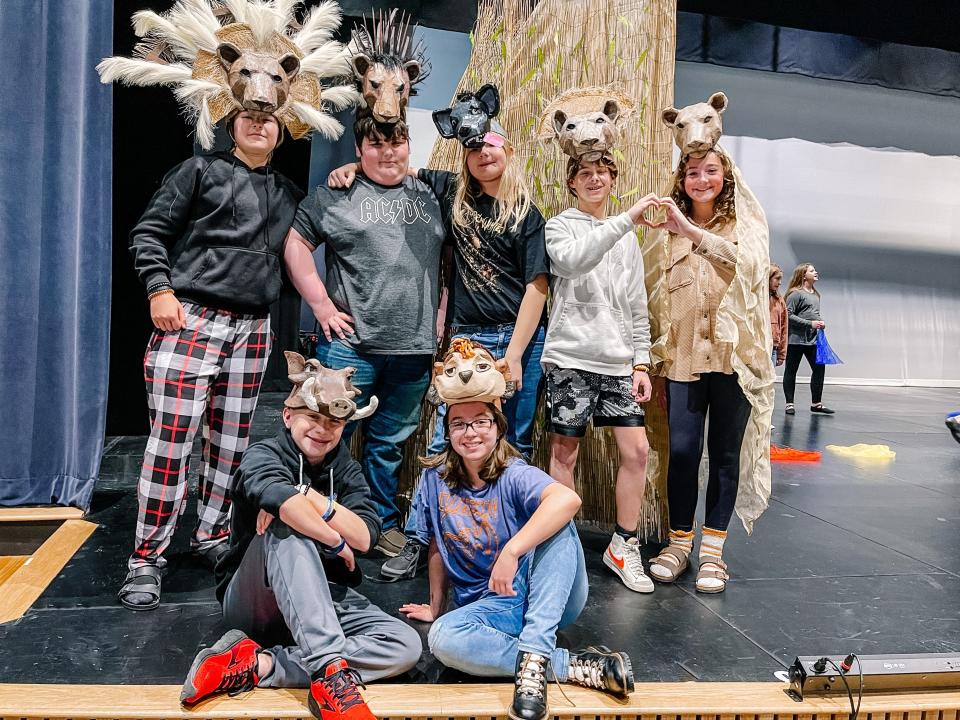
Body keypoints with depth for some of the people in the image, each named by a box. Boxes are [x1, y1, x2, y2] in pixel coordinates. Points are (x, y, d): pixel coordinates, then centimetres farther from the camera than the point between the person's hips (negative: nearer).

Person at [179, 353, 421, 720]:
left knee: (406, 645, -22)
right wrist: (335, 542, -21)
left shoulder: (347, 471, 7)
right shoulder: (263, 455, -7)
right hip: (256, 602, -4)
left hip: (326, 600, 4)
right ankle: (330, 668, -45)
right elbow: (280, 499, -33)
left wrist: (307, 494, -21)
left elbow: (364, 537, -11)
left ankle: (258, 665, -28)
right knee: (285, 527, -34)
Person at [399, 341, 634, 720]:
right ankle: (575, 666, -23)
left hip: (546, 598, -2)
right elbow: (437, 550, 12)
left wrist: (511, 553, -39)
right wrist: (436, 605, 18)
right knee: (443, 638, -31)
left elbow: (568, 499, -36)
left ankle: (534, 657, -32)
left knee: (555, 518, -30)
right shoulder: (434, 480, -1)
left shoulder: (515, 476, -13)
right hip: (488, 607, 3)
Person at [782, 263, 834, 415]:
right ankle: (789, 404, 9)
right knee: (791, 371, 2)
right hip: (796, 338, -7)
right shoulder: (796, 293, -9)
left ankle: (816, 403, 14)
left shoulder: (816, 294, 15)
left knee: (819, 368, 4)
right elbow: (788, 315, -16)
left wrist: (820, 322, 5)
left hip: (813, 339, 7)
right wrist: (810, 323, -18)